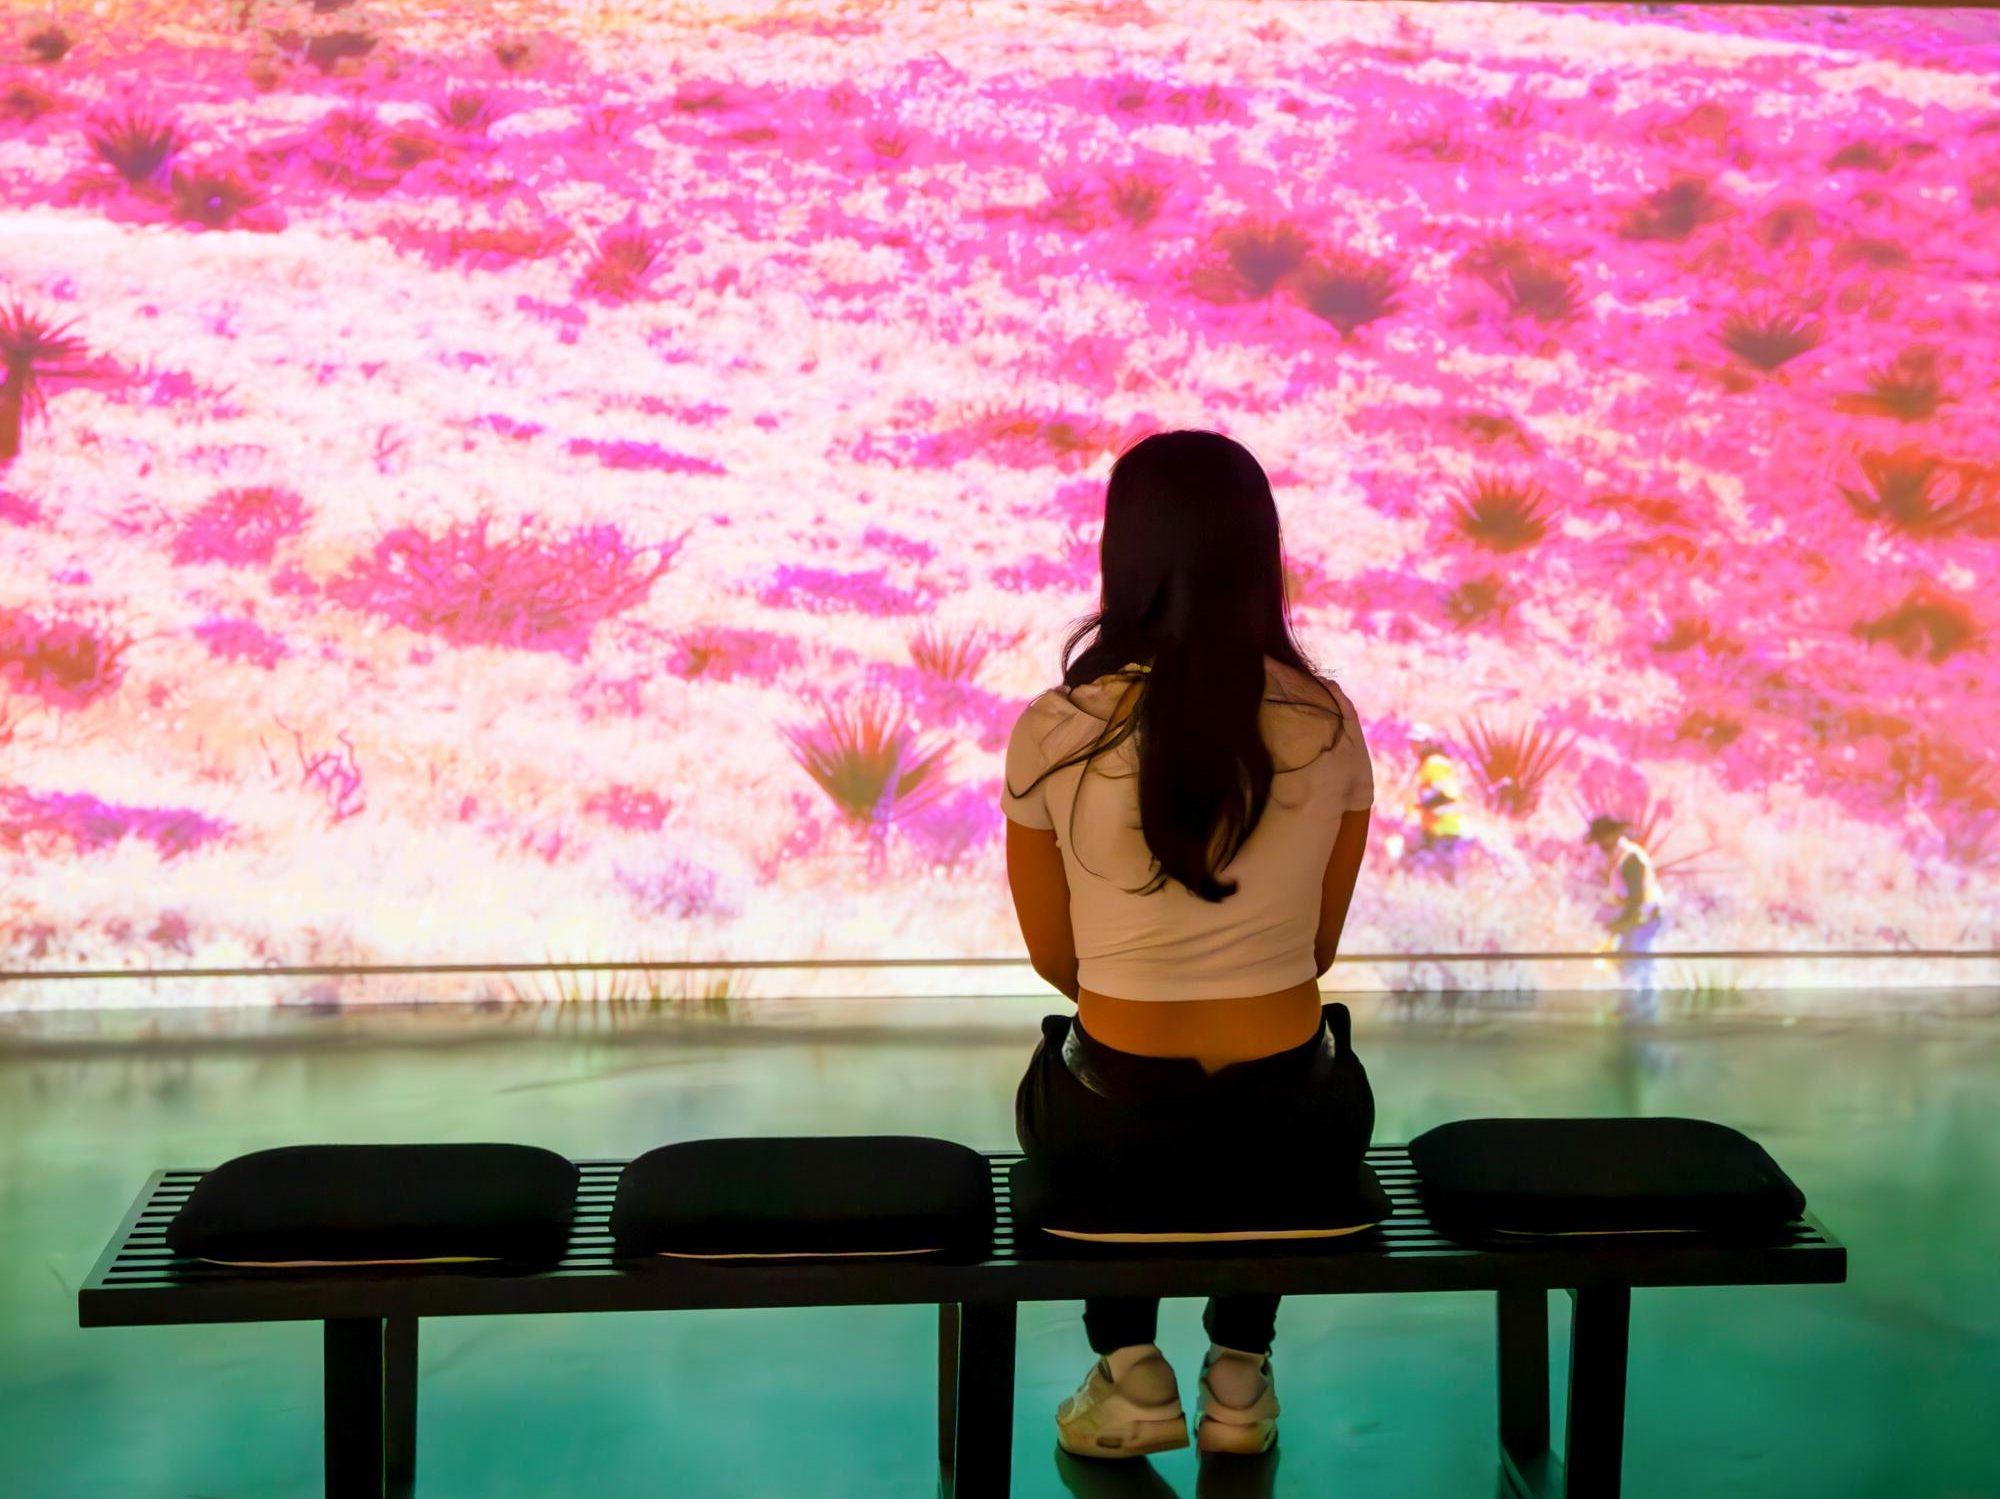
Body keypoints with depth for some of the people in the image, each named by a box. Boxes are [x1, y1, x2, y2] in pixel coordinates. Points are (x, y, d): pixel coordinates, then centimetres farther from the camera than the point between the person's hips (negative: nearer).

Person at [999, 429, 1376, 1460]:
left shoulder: (1052, 734, -13)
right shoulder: (1327, 726, -8)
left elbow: (1056, 958, 1)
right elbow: (1319, 943, 6)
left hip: (1116, 1139, -1)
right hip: (1299, 1139, 1)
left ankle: (1131, 1373, 28)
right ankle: (1239, 1375, 34)